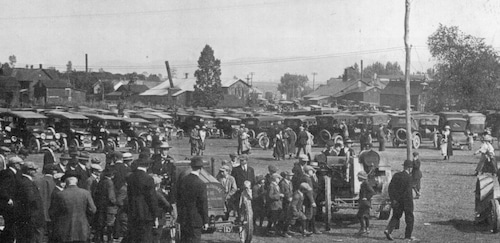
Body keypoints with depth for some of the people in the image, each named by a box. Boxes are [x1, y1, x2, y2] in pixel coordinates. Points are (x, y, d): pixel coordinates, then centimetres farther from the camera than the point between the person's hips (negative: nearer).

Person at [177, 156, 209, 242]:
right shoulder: (201, 184, -19)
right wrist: (205, 221, -6)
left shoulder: (182, 180, 0)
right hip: (195, 219, -6)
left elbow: (178, 196, 10)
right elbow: (203, 204, -14)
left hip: (183, 218, 6)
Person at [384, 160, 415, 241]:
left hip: (397, 201, 5)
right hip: (407, 202, -5)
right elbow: (408, 192, -20)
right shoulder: (408, 177, -16)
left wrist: (392, 199, 5)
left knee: (395, 217, 14)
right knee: (409, 218, 11)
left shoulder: (396, 175, 3)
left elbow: (390, 187, 2)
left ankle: (388, 230, -7)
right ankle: (408, 236, 16)